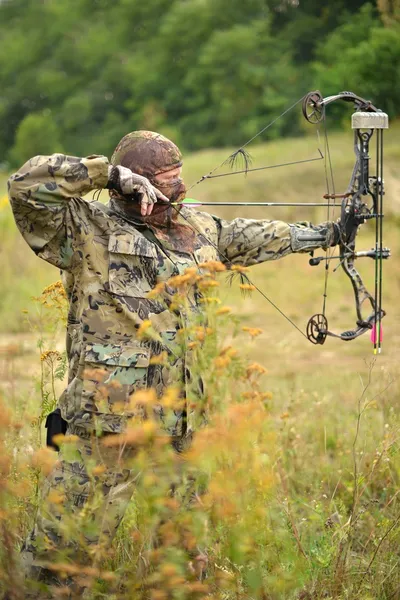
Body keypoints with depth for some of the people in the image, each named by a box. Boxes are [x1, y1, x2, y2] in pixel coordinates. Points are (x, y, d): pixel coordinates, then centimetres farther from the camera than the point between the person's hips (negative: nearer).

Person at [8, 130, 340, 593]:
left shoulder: (198, 230, 16)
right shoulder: (86, 231, -5)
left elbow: (250, 238, 30)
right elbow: (28, 185, -16)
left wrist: (322, 234, 39)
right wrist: (111, 173, -17)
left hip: (183, 428, 7)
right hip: (108, 424, -6)